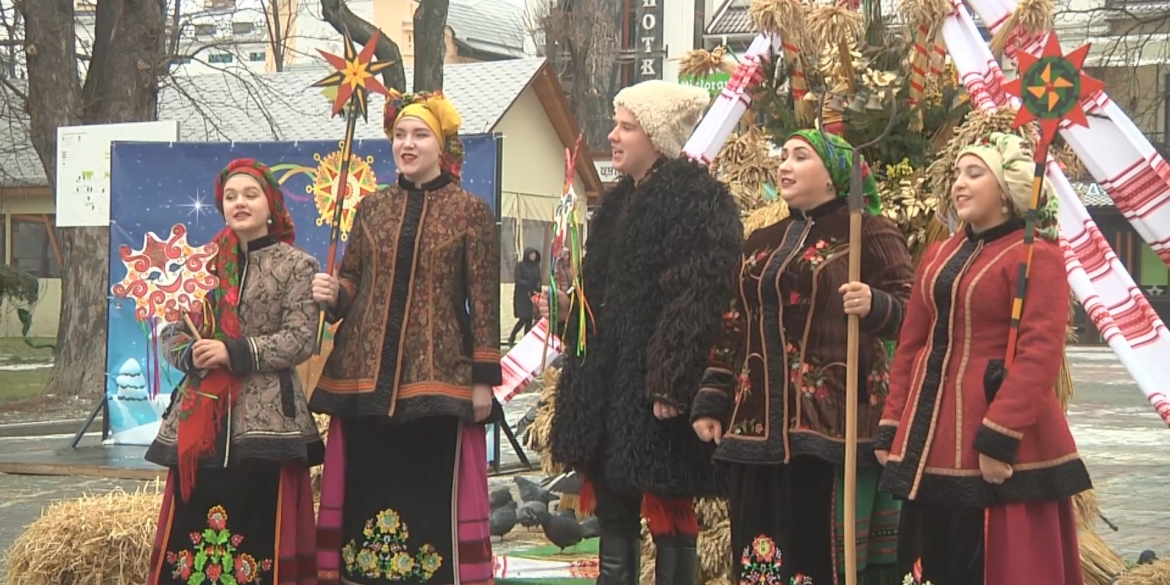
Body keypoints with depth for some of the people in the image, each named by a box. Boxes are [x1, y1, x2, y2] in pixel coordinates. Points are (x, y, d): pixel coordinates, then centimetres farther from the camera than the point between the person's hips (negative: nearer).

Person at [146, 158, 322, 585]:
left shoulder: (295, 265, 2)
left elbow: (300, 338, -8)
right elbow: (171, 333, 13)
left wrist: (235, 352, -16)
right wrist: (191, 356, -10)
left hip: (266, 416, -4)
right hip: (199, 416, 4)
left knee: (259, 530, -5)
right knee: (190, 530, 2)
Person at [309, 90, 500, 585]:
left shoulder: (471, 212, 1)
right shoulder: (372, 208, 12)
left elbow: (484, 301, -2)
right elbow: (350, 282, 16)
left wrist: (484, 377, -6)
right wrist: (331, 294, -8)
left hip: (438, 377, -3)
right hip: (365, 375, 4)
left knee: (432, 498, -1)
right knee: (365, 493, 5)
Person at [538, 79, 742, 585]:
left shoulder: (695, 199, -13)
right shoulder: (618, 203, 17)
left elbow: (697, 300, -21)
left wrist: (671, 386, -25)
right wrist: (567, 307, 12)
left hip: (653, 389, -9)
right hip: (606, 385, 9)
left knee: (669, 517, 0)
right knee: (613, 516, 14)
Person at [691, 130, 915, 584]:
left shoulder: (868, 232, 1)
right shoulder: (762, 243, 20)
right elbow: (734, 327, 20)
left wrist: (875, 306, -26)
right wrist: (711, 401, 15)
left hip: (834, 421, -6)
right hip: (757, 424, 6)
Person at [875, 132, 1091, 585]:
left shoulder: (1037, 256, -9)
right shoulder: (939, 257, 14)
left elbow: (1040, 354, -17)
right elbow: (911, 346, 15)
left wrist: (999, 438, -23)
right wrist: (893, 429, 9)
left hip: (1002, 450, -7)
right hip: (935, 446, 7)